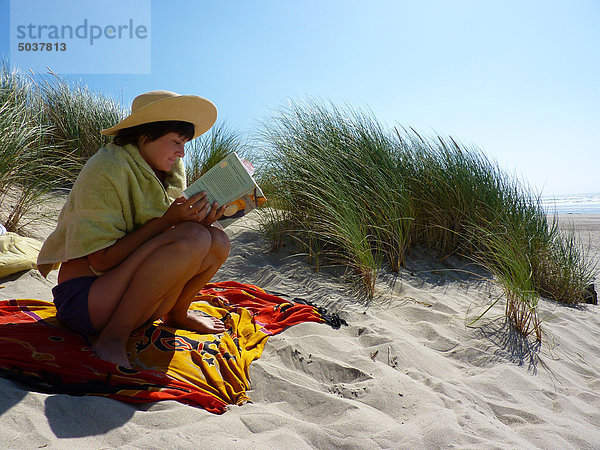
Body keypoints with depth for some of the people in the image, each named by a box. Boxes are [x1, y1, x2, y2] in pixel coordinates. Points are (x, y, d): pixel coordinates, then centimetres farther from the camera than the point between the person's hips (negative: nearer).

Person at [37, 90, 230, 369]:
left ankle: (176, 314, 13)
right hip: (85, 298, -8)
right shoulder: (107, 169, -15)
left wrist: (200, 221, -12)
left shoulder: (167, 173, 9)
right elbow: (101, 260, -20)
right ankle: (113, 338, -19)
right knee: (193, 239, -28)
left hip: (127, 289, 8)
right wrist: (167, 220, -24)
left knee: (218, 241, -7)